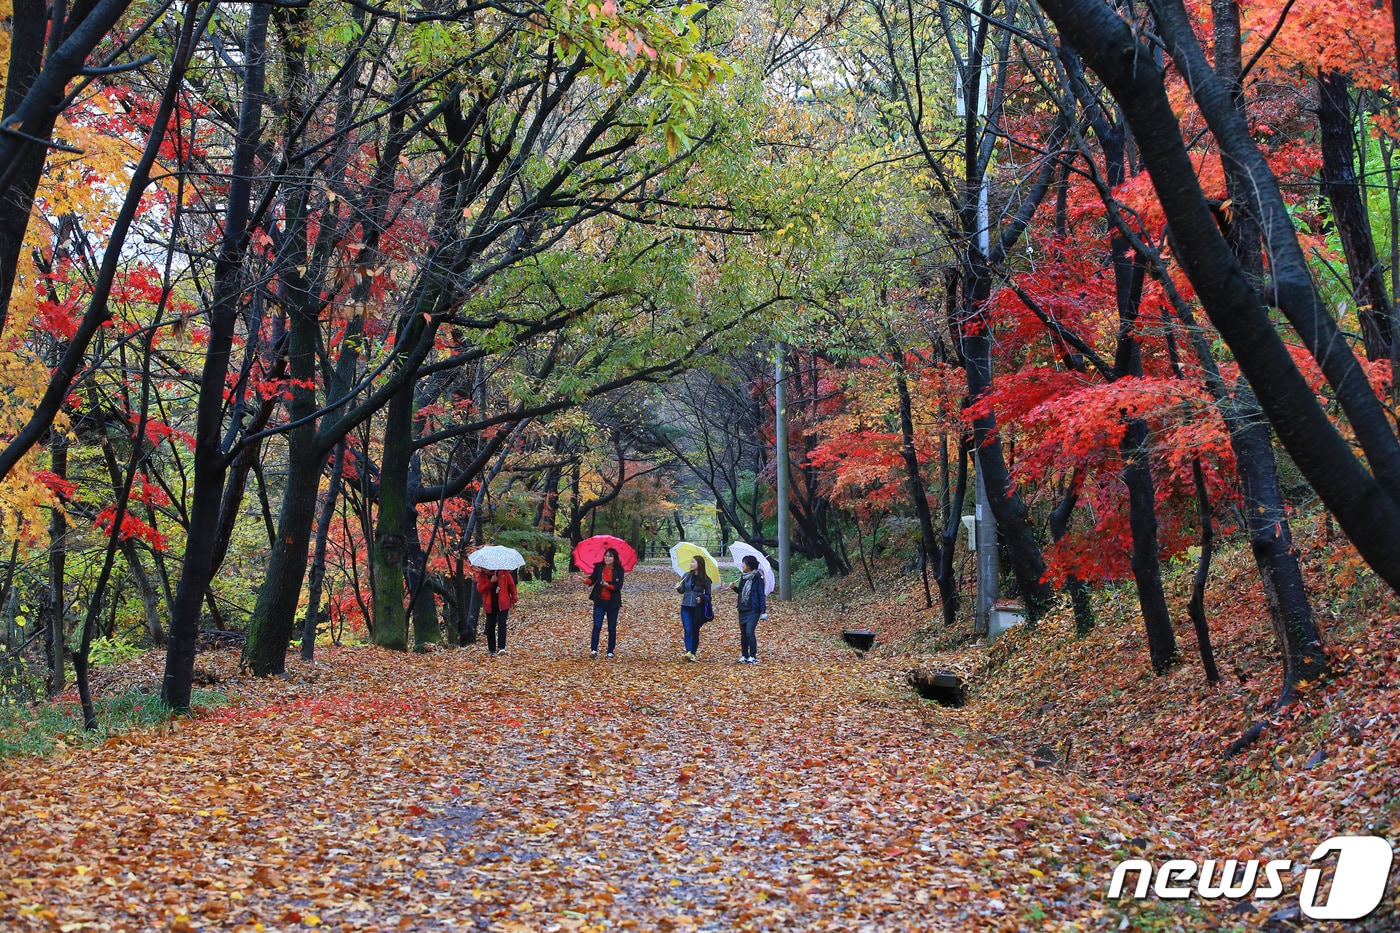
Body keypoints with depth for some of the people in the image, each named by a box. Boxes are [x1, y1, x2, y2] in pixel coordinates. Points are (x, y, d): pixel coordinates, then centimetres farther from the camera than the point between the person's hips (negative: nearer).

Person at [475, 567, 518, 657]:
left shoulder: (503, 572, -9)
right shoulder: (481, 574, -4)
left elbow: (511, 584, 2)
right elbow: (479, 589, -12)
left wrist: (514, 598, 6)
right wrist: (491, 582, -24)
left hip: (503, 603, -2)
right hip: (490, 605, 2)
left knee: (501, 624, -15)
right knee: (490, 627, 4)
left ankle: (501, 647, -19)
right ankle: (491, 650, 15)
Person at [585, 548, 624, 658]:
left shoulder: (619, 570, -6)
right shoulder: (598, 567, -1)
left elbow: (618, 587, -12)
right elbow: (592, 579, 1)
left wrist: (608, 585, -28)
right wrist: (586, 580, -20)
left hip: (613, 602, 0)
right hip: (600, 601, 1)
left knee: (612, 628, 8)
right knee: (597, 625, -9)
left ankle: (610, 651, 18)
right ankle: (594, 649, -5)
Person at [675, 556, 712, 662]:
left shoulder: (705, 579, -3)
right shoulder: (686, 576, 5)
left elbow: (708, 595, 3)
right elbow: (682, 590, 9)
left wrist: (702, 598, -16)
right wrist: (678, 588, -12)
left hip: (698, 608, -2)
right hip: (686, 607, 2)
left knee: (695, 631, 6)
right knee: (688, 630, -12)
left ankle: (693, 653, 15)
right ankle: (688, 652, -21)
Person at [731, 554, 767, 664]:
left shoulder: (757, 577, -8)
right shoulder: (743, 577, 11)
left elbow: (761, 594, -9)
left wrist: (763, 610, -12)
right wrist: (734, 587, -1)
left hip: (753, 610, -7)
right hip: (742, 609, 7)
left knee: (749, 632, -15)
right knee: (743, 633, 8)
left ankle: (753, 657, -8)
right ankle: (744, 656, 16)